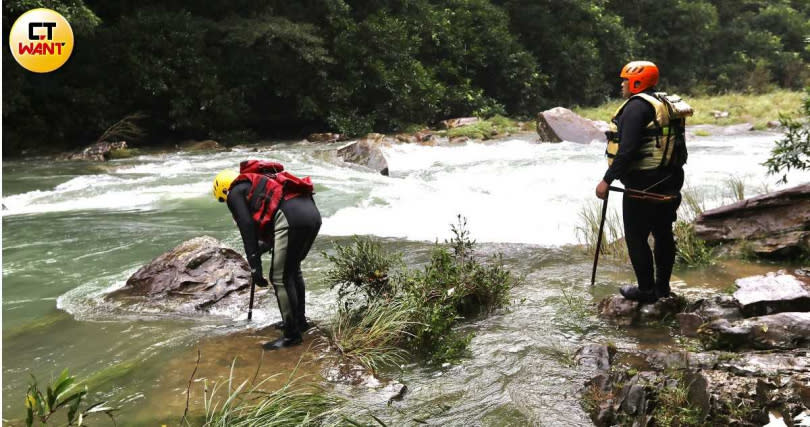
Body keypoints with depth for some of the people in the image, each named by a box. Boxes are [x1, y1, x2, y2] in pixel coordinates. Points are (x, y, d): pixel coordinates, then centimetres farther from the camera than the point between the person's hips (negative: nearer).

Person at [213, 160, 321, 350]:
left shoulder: (235, 192, 11)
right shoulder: (259, 181, 35)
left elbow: (247, 229, 0)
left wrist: (254, 266, 1)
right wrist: (260, 249, 45)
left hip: (291, 218, -9)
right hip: (313, 213, 9)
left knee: (280, 278, 3)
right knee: (293, 269, 25)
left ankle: (292, 335, 9)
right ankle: (299, 320, 38)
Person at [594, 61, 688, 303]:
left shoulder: (636, 106, -14)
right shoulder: (665, 103, 16)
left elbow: (627, 149, -24)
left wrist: (607, 179, -21)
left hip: (642, 184, -10)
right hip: (669, 182, 10)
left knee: (636, 237, 0)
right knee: (663, 233, 15)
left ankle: (646, 290, 6)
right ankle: (662, 287, 25)